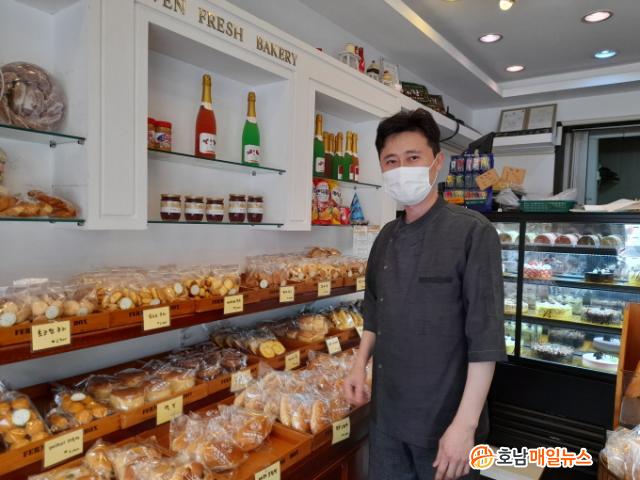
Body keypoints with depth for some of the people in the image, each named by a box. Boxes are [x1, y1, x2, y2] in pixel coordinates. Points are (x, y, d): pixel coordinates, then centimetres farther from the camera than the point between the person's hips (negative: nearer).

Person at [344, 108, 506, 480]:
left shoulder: (473, 233, -15)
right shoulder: (386, 238, 3)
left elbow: (486, 337, -17)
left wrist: (465, 422, -18)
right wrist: (361, 365, 6)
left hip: (444, 418, -5)